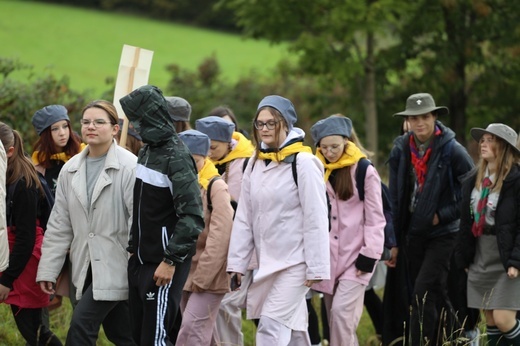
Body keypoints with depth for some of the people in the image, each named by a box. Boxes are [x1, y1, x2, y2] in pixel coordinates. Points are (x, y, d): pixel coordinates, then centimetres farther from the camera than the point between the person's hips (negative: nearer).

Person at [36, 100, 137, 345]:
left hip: (116, 266, -6)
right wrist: (48, 269, 8)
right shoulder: (70, 170, 9)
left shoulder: (129, 167, -12)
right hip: (87, 267, 6)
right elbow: (59, 224, 12)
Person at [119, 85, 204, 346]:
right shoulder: (147, 151, 11)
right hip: (140, 261, 9)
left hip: (164, 266, -9)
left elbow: (192, 216, -21)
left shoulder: (176, 157, -16)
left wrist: (171, 260, -21)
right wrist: (133, 246, 14)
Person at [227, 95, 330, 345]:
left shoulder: (303, 162, -11)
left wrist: (316, 268, -15)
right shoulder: (256, 163, 10)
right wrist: (237, 262, 7)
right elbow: (244, 218, 11)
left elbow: (316, 219, -13)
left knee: (271, 326, -14)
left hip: (295, 262, -7)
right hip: (266, 263, 7)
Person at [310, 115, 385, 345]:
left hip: (355, 255, -5)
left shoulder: (364, 171, -5)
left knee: (342, 312, -17)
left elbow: (375, 218, -5)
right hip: (327, 255, 5)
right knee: (333, 317, 6)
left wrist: (369, 255, -10)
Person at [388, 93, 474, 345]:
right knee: (435, 295, 10)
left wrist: (444, 215, -11)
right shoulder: (401, 150, 3)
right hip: (415, 234, 5)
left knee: (423, 292, -15)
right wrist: (394, 241, 7)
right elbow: (396, 199, 8)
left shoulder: (452, 151, -11)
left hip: (443, 235, -5)